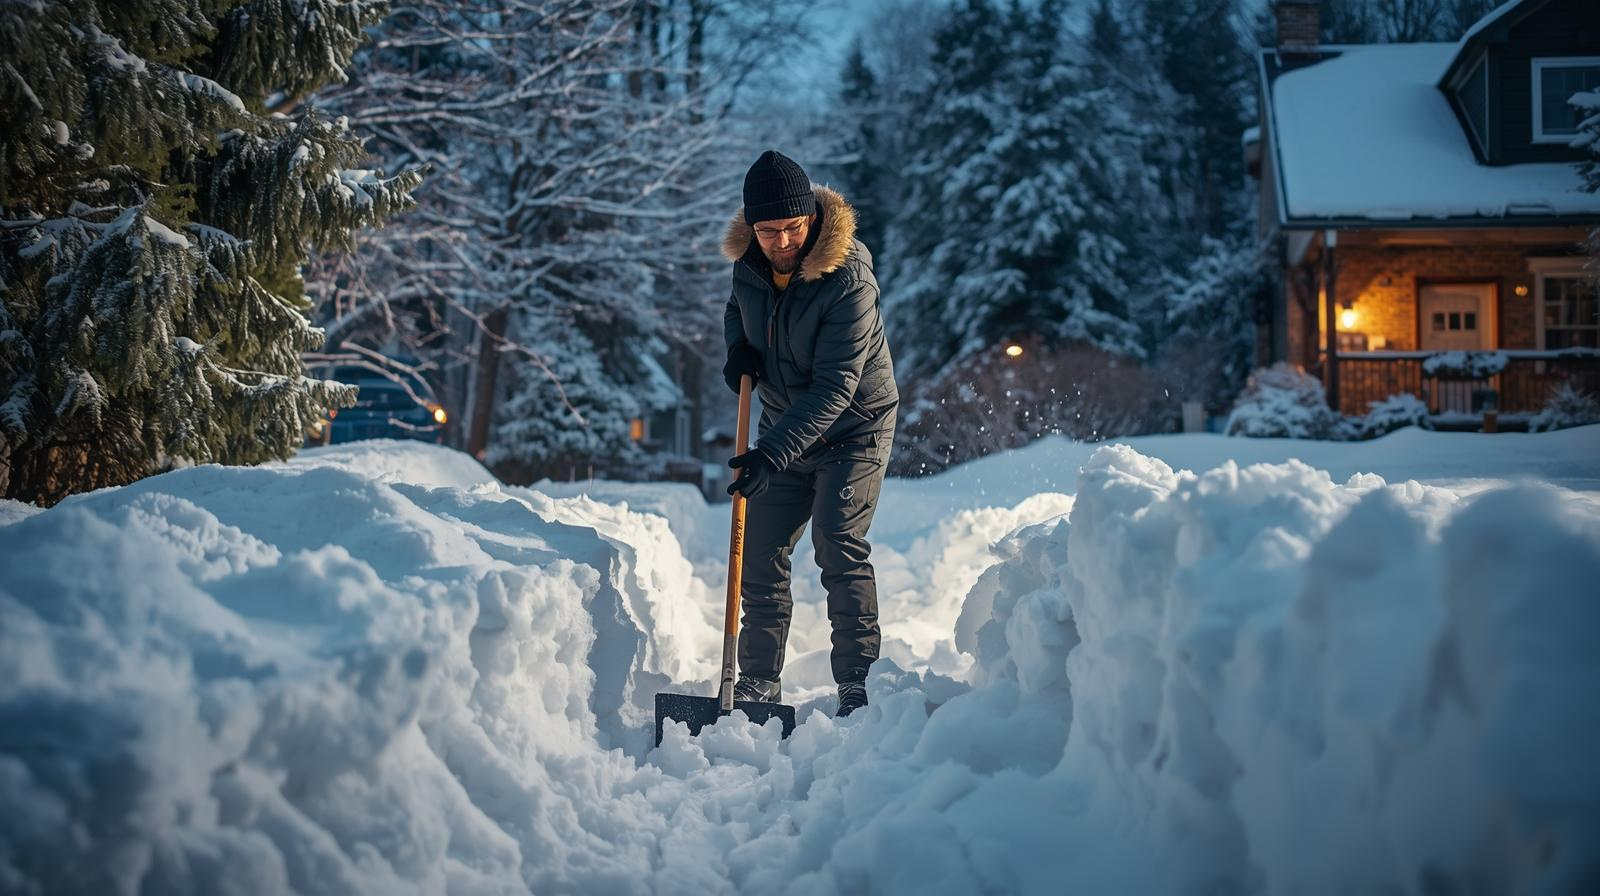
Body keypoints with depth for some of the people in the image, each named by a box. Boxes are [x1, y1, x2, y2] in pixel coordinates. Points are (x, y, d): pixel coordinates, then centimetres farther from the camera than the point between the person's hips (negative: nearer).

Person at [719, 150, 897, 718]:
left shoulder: (848, 280, -27)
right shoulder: (748, 264, -7)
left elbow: (835, 387, -30)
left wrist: (773, 454, -37)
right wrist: (738, 347, -7)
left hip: (852, 431, -6)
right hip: (784, 429, 6)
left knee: (840, 549, -18)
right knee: (760, 554, 6)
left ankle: (858, 687, -11)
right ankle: (758, 684, 18)